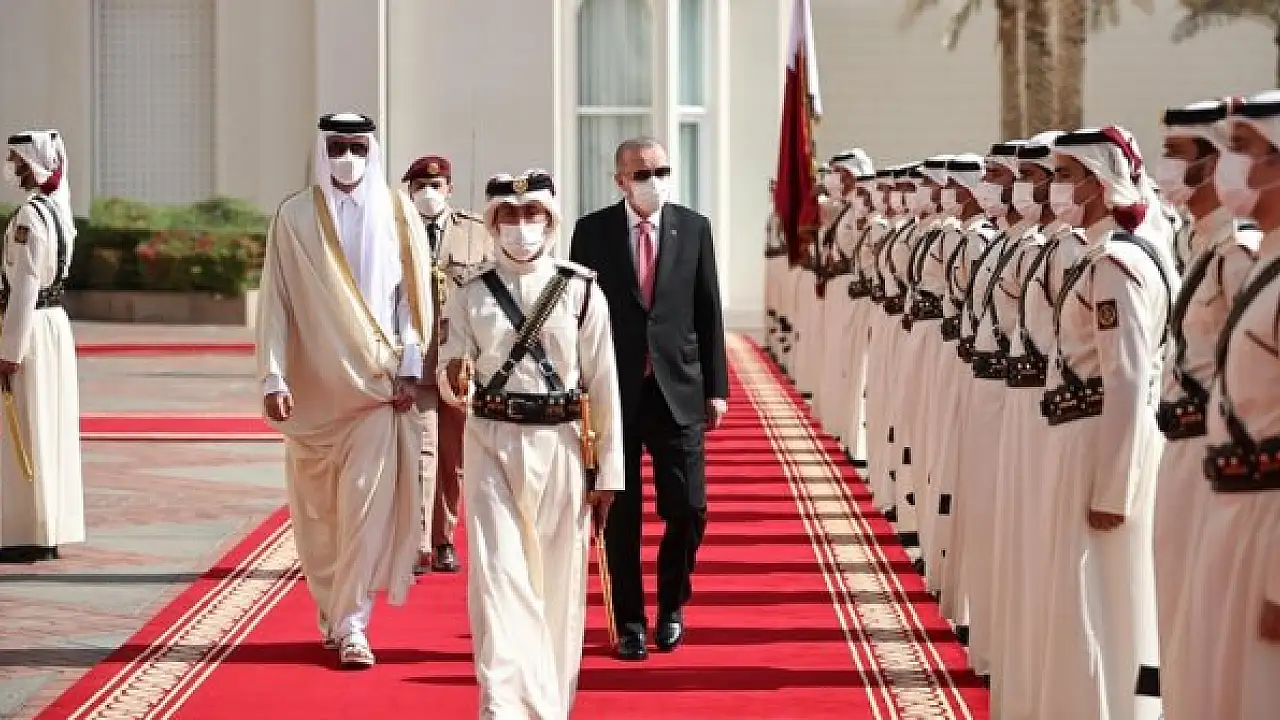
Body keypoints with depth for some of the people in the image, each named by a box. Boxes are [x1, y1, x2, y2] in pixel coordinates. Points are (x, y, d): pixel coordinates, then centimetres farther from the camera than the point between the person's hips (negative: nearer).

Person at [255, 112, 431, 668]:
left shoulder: (397, 213, 2)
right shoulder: (294, 217, 1)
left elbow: (415, 295, 2)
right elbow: (275, 301, -1)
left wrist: (410, 367, -6)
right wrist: (273, 377, -8)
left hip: (377, 380, -1)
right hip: (314, 383, 1)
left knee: (367, 503, -8)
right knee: (316, 507, 8)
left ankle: (350, 623, -6)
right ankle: (333, 611, 23)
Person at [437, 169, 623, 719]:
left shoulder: (583, 292, -1)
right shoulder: (470, 297, 3)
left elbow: (604, 386, 0)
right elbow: (452, 379, 8)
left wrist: (608, 472, -1)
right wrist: (455, 381, -17)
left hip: (561, 447, 0)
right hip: (492, 446, 0)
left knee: (558, 580, 8)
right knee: (497, 572, -12)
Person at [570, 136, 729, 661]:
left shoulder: (693, 228, 4)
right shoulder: (593, 231, 1)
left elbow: (708, 312, 5)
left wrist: (717, 387, 3)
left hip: (678, 389, 1)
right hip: (614, 388, -1)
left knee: (688, 508, 1)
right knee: (621, 514, 4)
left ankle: (671, 608, 24)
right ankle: (630, 622, 15)